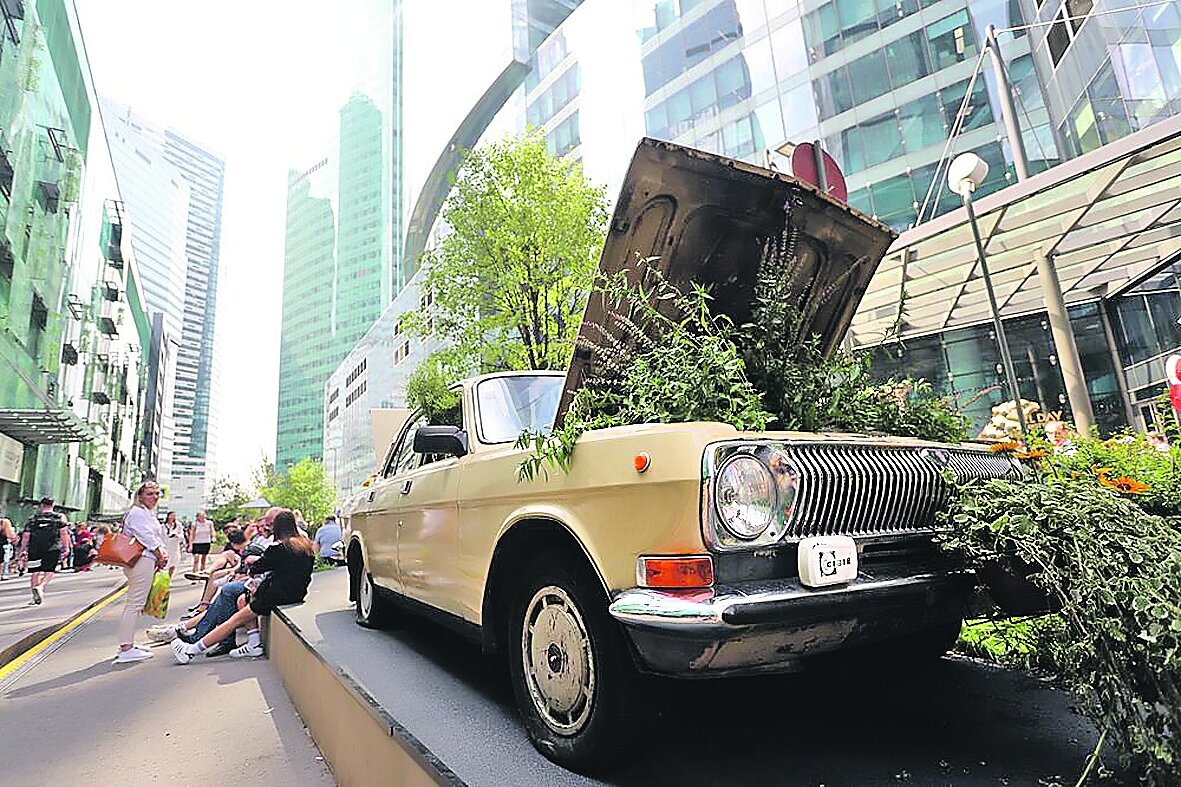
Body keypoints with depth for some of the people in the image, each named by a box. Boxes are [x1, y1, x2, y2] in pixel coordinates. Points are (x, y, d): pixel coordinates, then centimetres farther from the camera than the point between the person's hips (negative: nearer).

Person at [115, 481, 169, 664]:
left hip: (146, 561, 12)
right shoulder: (138, 513, -10)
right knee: (135, 604, -12)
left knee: (134, 604, 15)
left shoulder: (149, 514, 23)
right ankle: (126, 649, -12)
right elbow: (146, 537, -17)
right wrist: (160, 554, -7)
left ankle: (126, 644, 23)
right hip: (142, 561, -12)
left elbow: (158, 538, 22)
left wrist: (163, 552, 5)